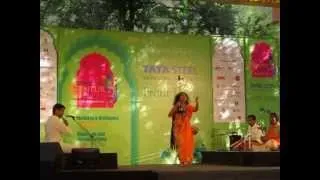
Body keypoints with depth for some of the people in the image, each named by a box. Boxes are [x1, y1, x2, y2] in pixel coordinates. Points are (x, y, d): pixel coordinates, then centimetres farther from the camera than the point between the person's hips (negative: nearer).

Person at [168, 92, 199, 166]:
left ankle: (188, 160, 12)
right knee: (180, 145, 0)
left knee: (187, 144, 2)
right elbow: (169, 115, -8)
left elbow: (196, 109, -8)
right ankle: (182, 160, 8)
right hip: (178, 128, -1)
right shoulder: (176, 107, 1)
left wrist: (197, 102, -26)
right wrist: (176, 107, -15)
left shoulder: (188, 107, 3)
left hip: (187, 128, 1)